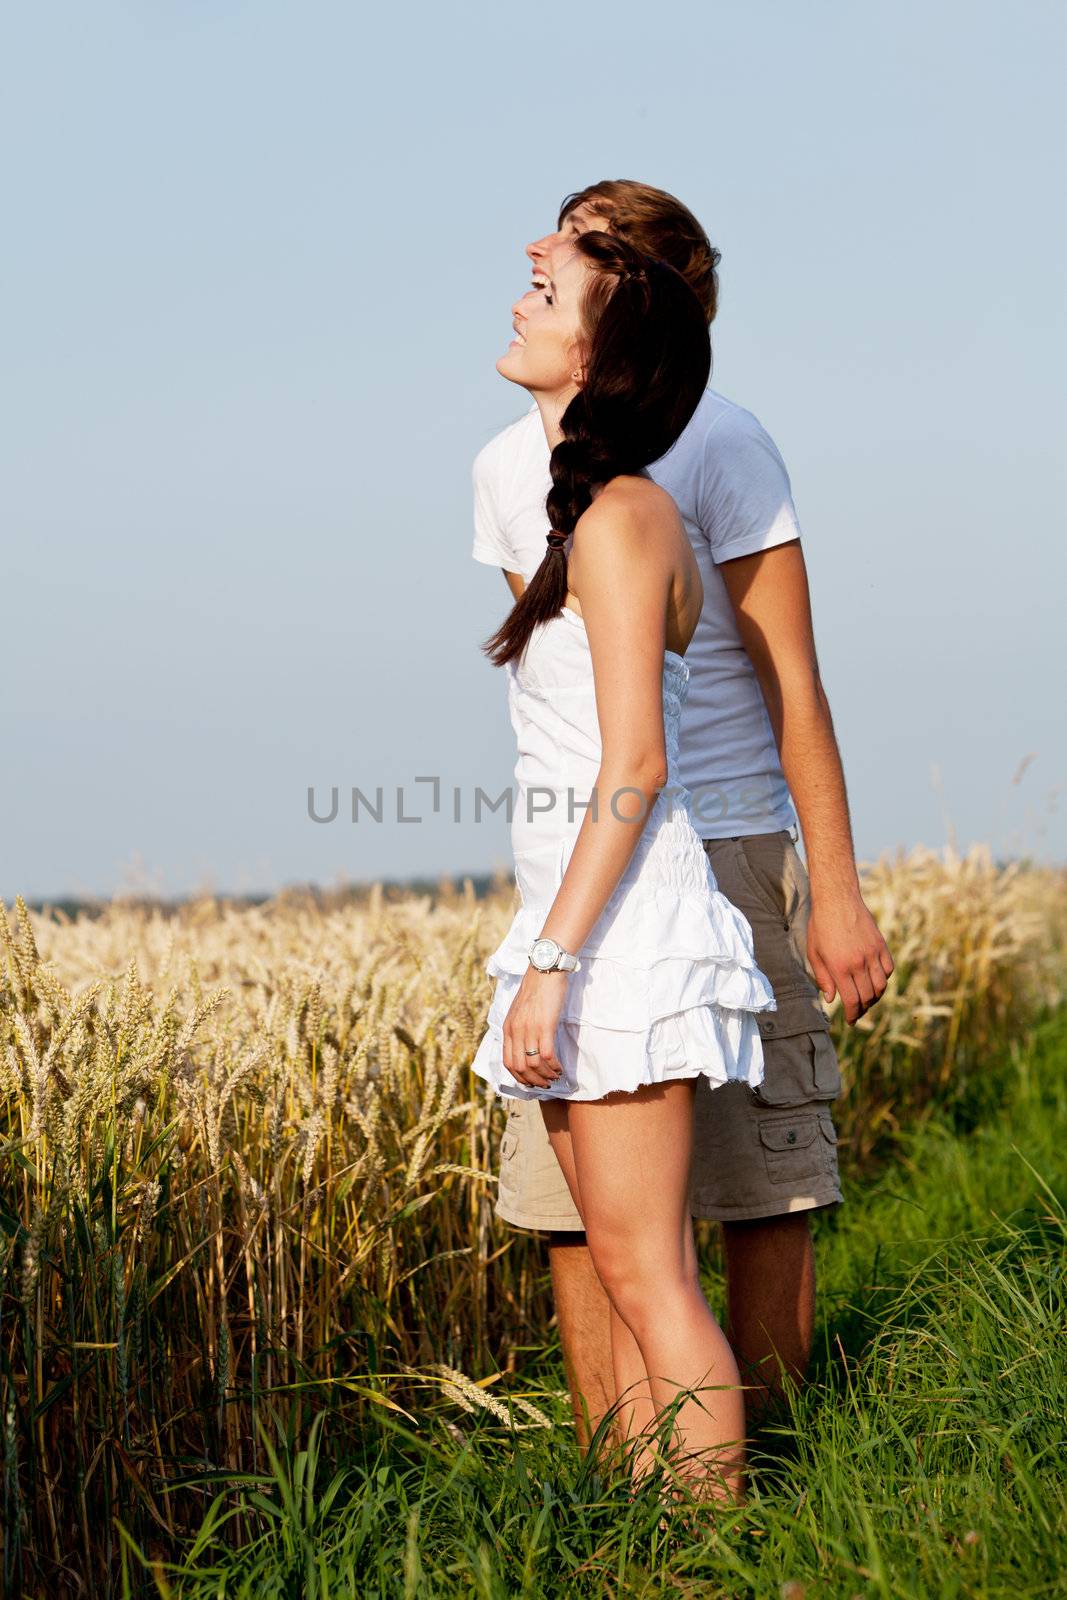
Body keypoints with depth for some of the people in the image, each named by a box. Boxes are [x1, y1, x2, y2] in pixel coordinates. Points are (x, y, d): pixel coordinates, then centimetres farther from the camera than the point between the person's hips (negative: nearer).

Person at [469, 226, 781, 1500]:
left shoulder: (620, 517, -12)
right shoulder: (590, 518, 16)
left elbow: (634, 766, -18)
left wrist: (547, 963, -21)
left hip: (620, 929, -10)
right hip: (592, 930, 10)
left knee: (647, 1277, -6)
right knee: (627, 1277, 11)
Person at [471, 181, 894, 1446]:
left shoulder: (715, 442, -5)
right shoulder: (509, 467, 12)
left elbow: (793, 682, -5)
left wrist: (837, 892, -9)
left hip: (727, 853, -5)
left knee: (764, 1193, -1)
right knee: (573, 1197, 1)